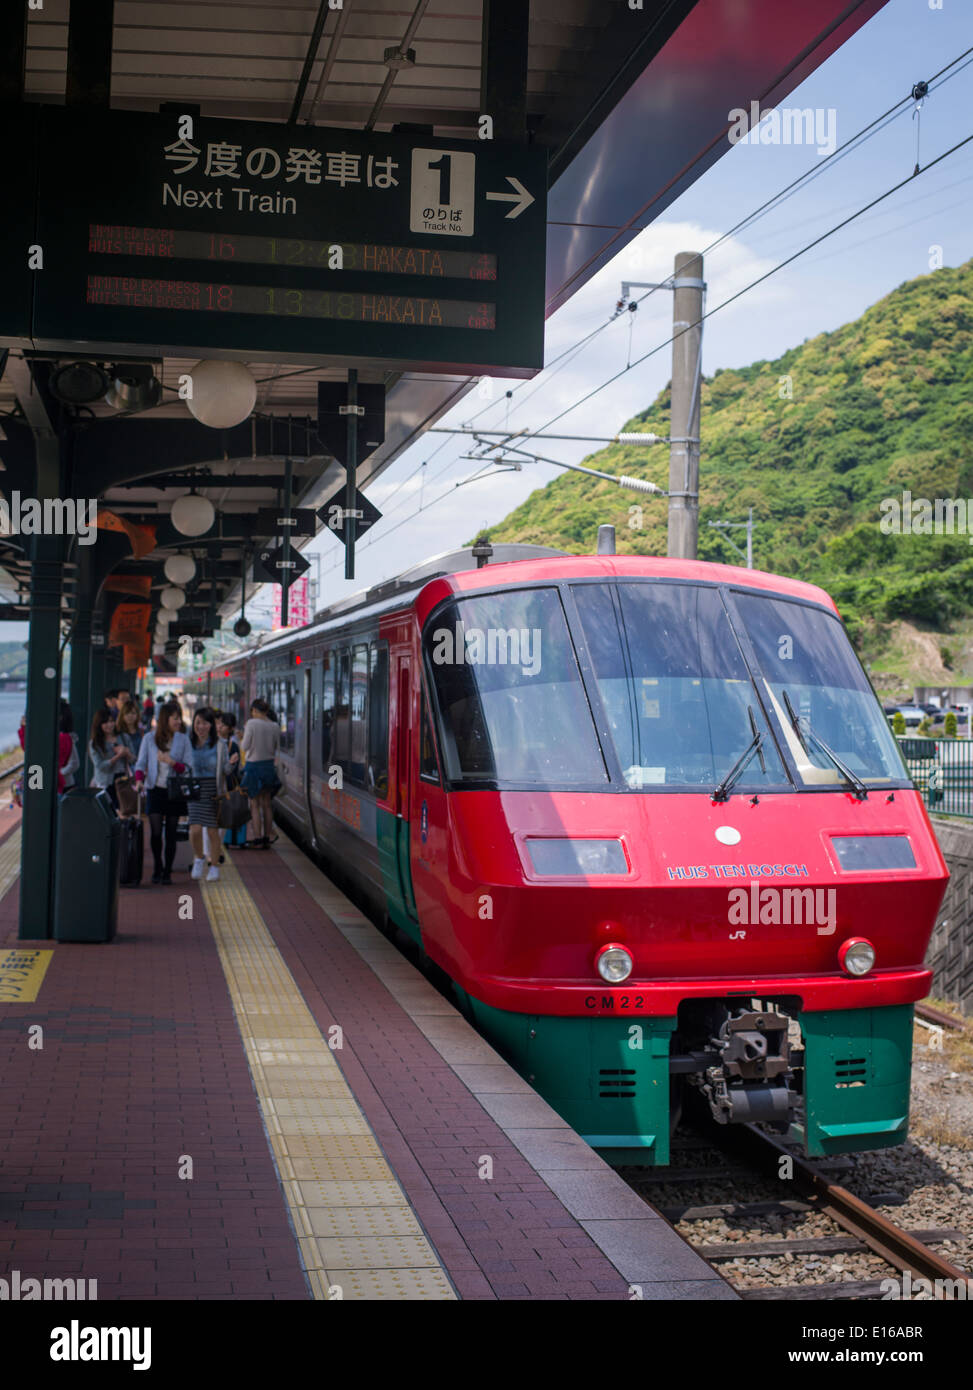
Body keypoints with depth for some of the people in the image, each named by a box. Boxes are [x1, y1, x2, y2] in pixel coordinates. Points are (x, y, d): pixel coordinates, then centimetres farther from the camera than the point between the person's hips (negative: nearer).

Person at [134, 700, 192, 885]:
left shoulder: (183, 739, 2)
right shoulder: (149, 738, 1)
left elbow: (188, 767, -1)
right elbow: (140, 763, 4)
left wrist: (171, 762, -17)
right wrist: (139, 780, -14)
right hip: (155, 790, -1)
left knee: (171, 834, 2)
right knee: (155, 832, -7)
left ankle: (167, 871, 11)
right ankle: (157, 868, 13)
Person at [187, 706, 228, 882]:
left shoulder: (219, 745, -1)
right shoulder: (188, 743, 4)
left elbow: (226, 770, 5)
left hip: (214, 791, -1)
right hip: (193, 790, 1)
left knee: (212, 830, 3)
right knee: (195, 829, -11)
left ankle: (214, 867, 18)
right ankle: (199, 858, 17)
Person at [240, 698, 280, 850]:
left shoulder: (252, 723, -13)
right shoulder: (275, 726, 1)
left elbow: (244, 747, -12)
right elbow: (276, 747, 9)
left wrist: (243, 739, 8)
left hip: (254, 766, -5)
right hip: (269, 765, 5)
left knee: (255, 805, 2)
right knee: (266, 804, 13)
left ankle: (258, 839, -1)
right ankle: (268, 837, 16)